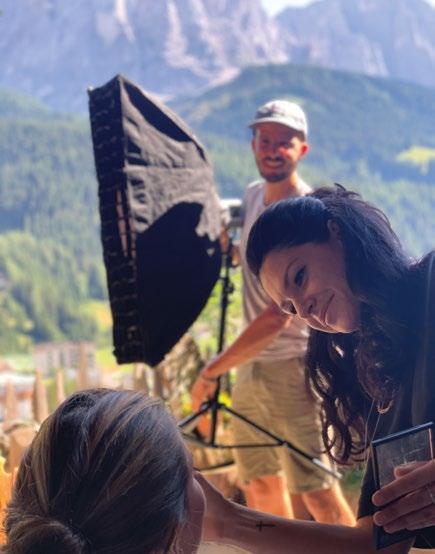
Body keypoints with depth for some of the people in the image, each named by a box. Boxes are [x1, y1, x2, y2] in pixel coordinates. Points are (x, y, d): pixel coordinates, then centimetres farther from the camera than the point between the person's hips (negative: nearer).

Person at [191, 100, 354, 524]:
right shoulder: (253, 195, 7)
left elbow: (276, 318, -23)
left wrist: (212, 370, -19)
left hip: (294, 365, -8)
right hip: (251, 365, 8)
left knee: (313, 488, -9)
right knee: (259, 484, 15)